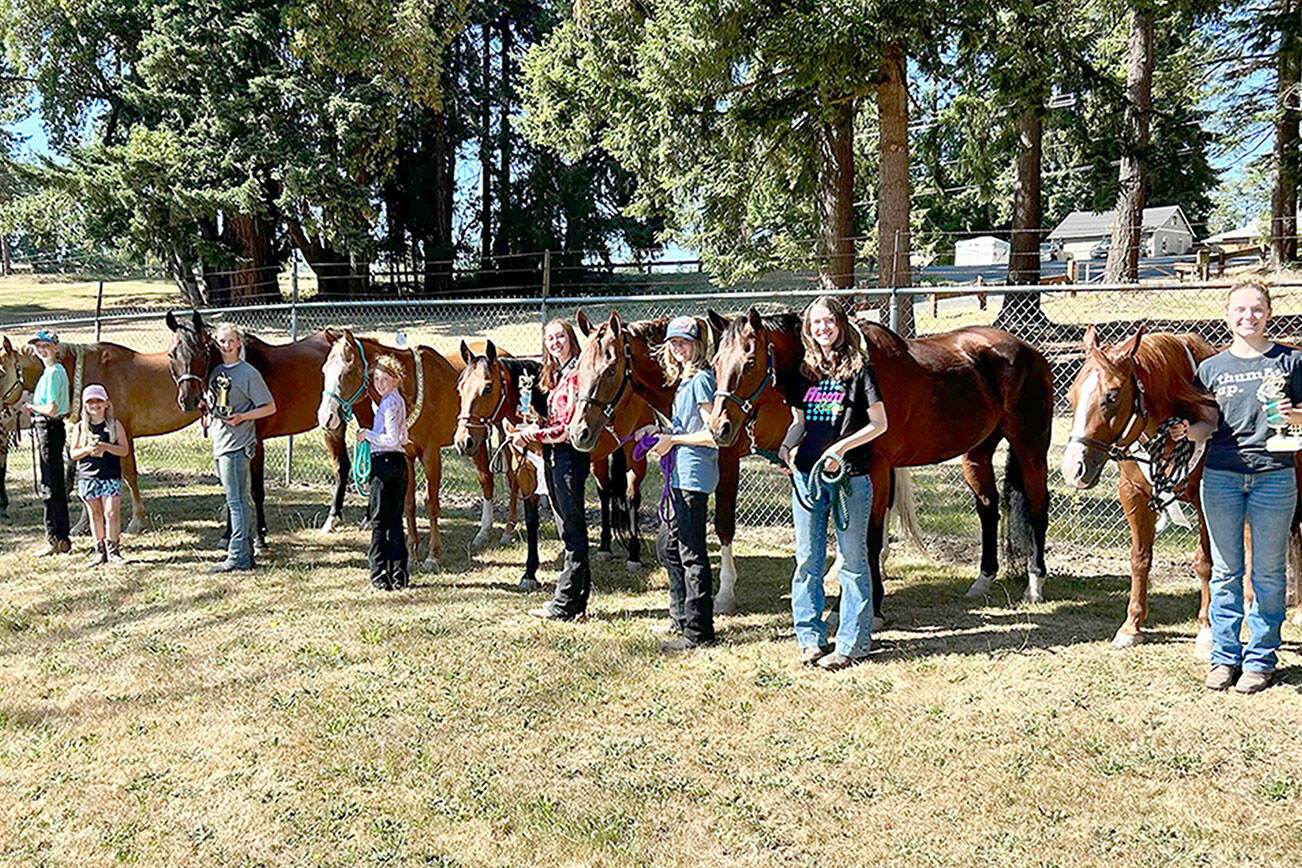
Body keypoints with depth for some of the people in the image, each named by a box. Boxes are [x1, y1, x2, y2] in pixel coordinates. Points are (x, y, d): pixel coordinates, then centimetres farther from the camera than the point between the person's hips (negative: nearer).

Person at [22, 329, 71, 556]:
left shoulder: (53, 373, -16)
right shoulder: (58, 370, 15)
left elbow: (51, 409, -24)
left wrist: (31, 407, -7)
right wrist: (34, 406, 10)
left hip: (48, 429, -10)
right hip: (52, 429, 10)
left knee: (50, 486, -5)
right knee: (56, 485, 14)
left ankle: (56, 541, 0)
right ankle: (62, 538, 21)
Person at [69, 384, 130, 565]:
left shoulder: (115, 424, 1)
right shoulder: (80, 427, 6)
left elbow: (124, 449, -3)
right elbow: (73, 453, 4)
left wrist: (105, 446, -18)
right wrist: (88, 449, -14)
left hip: (111, 475, -2)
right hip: (88, 476, 2)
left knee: (112, 512, -7)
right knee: (95, 513, 9)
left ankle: (113, 550, 1)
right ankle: (100, 550, 18)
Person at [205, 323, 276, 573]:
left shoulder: (248, 373, -7)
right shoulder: (215, 372, 15)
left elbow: (270, 407, -8)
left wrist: (242, 417, -20)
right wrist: (204, 405, 4)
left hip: (238, 443, -8)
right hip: (220, 442, 8)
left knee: (237, 501, -7)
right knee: (241, 501, 12)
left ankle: (238, 557, -4)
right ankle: (246, 552, 18)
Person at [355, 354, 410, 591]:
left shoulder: (389, 403, -13)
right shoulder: (398, 400, 15)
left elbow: (392, 439, -21)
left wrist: (367, 434, -9)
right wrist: (370, 434, 15)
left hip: (384, 463, -9)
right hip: (399, 462, 9)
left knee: (379, 520, -2)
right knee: (395, 520, 11)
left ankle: (380, 575, 1)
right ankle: (399, 575, 13)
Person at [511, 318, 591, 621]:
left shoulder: (577, 373, -11)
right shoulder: (556, 374, 17)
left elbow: (570, 427, -17)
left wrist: (532, 435, -14)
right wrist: (535, 427, 2)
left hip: (570, 455, -10)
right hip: (553, 456, 10)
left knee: (573, 528, -5)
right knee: (569, 529, 12)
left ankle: (564, 605, -2)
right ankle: (579, 599, 20)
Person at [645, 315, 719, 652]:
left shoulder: (701, 379, -12)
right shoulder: (684, 380, 18)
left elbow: (712, 434, -19)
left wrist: (672, 440, -12)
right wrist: (662, 434, 11)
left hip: (693, 475, -11)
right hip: (682, 475, 11)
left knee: (691, 553, -5)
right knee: (667, 544, 19)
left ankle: (697, 631, 2)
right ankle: (681, 615, 31)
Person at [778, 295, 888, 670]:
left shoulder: (859, 369, -3)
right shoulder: (805, 372, 11)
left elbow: (879, 424, -5)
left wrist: (842, 446, -17)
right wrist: (789, 447, 0)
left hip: (848, 475, -5)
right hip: (806, 474, 5)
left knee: (853, 561, 3)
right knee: (807, 560, 9)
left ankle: (852, 643, 12)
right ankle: (810, 637, 21)